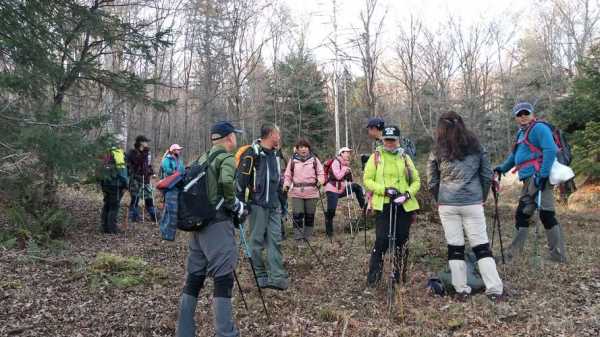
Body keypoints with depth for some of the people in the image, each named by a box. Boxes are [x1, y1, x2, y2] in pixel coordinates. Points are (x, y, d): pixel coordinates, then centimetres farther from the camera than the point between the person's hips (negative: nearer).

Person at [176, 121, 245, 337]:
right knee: (223, 278, -5)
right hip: (218, 224, -8)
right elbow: (226, 183, -26)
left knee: (194, 277, 12)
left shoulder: (203, 159, 17)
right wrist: (236, 205, -10)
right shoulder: (227, 158, -7)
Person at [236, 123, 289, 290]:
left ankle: (277, 277, 4)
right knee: (257, 240, 3)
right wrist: (241, 203, -13)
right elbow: (241, 179, -12)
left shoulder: (275, 154, 15)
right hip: (258, 204, -7)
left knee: (275, 240, 2)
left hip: (274, 205, 7)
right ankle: (260, 276, 15)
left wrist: (282, 200, 23)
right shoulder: (252, 153, -11)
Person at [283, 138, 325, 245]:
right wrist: (286, 184, -5)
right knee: (297, 215, -6)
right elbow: (288, 175, 12)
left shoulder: (314, 160, 7)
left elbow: (321, 174, 8)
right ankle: (298, 239, 1)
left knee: (310, 216, 8)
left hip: (311, 192, 1)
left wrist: (320, 181, -12)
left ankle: (308, 237, 21)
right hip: (296, 193, -1)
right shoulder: (293, 160, 7)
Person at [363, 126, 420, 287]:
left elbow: (416, 180, 12)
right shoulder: (375, 157, 3)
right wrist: (384, 189, -15)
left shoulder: (405, 157, 10)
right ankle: (373, 277, 3)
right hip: (383, 205, -3)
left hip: (404, 205, 3)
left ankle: (400, 276, 23)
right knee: (382, 240, -10)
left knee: (402, 241, 9)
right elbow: (367, 179, 0)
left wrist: (408, 194, -8)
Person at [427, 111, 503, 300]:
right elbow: (487, 175, 7)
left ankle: (461, 289, 11)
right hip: (473, 203, 1)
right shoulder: (476, 147, 5)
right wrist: (483, 197, 18)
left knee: (454, 247, 7)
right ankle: (494, 289, 5)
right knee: (482, 246, 6)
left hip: (447, 205, -1)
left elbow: (432, 182, 5)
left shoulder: (438, 152, 1)